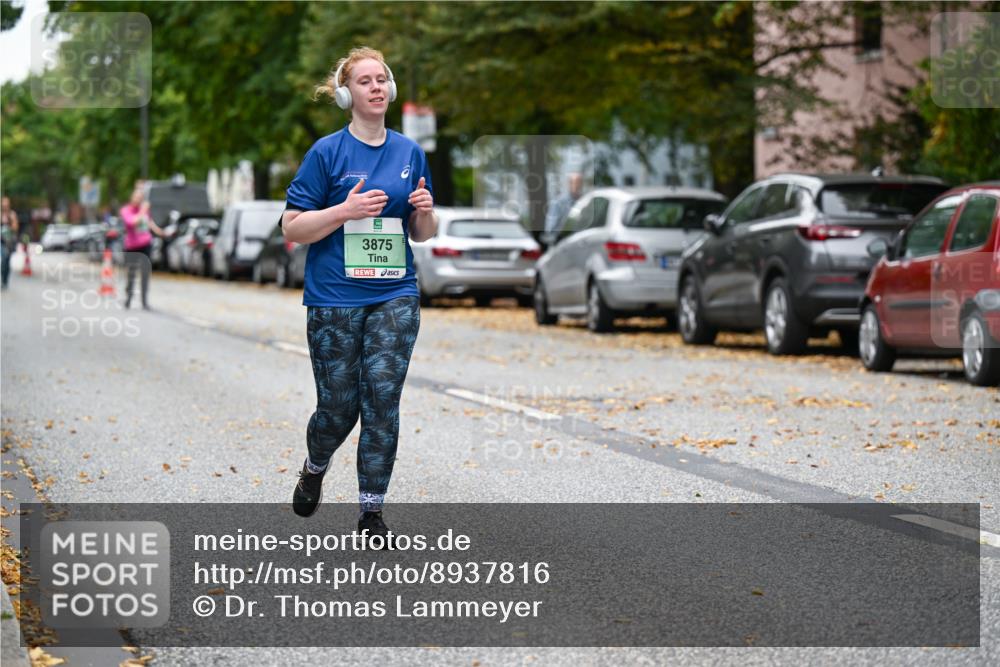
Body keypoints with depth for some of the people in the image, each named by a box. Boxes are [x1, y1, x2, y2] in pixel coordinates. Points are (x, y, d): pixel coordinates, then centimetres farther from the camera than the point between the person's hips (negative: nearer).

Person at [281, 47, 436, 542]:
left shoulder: (410, 152, 9)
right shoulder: (327, 152, -5)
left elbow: (421, 234, 15)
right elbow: (292, 227, -7)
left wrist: (425, 212, -8)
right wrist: (348, 210, -20)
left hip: (394, 296, 3)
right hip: (334, 300, -3)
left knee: (382, 401, -5)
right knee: (339, 406, 4)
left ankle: (372, 512, 3)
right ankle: (314, 469, 37)